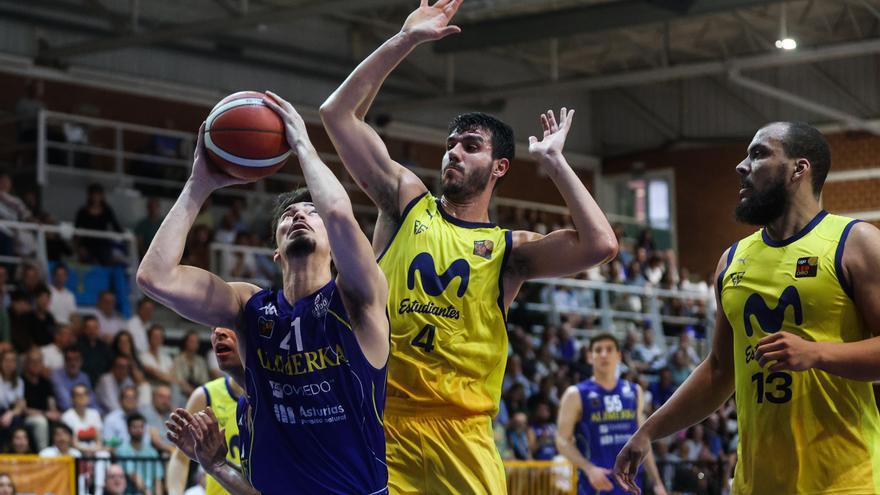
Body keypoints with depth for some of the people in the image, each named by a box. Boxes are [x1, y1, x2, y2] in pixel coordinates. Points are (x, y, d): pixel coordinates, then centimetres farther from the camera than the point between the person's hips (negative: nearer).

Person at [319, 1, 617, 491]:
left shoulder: (511, 249, 7)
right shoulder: (406, 201, 10)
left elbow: (600, 246, -10)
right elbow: (338, 112, 7)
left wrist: (553, 161, -1)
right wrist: (406, 40, 3)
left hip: (463, 432, 0)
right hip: (382, 418, 0)